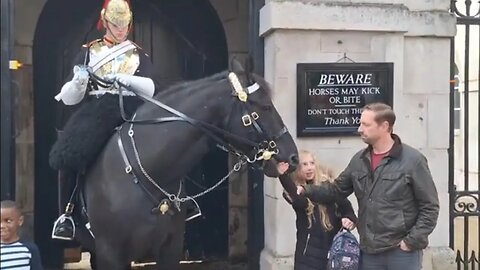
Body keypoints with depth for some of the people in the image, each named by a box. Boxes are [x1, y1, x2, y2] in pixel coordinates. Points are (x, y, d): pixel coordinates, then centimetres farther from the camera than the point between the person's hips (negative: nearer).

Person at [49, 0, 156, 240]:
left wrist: (127, 79, -18)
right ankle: (68, 212, -10)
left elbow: (150, 89, 1)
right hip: (97, 110, -1)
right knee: (67, 154, -26)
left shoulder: (138, 55, 18)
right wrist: (78, 81, -12)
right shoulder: (88, 52, 16)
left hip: (131, 111, 1)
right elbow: (70, 98, 10)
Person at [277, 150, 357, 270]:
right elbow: (300, 202, -24)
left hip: (333, 248, 1)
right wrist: (283, 175, -39)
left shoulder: (328, 184, 2)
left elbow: (346, 206, 3)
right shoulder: (293, 191, -1)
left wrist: (350, 219, -21)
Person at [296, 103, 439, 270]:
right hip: (369, 252, 5)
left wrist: (412, 241, -12)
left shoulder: (412, 160, -9)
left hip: (402, 251, -5)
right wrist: (306, 191, 1)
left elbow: (430, 207, -7)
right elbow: (336, 190, 16)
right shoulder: (359, 160, 8)